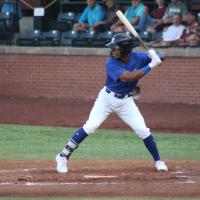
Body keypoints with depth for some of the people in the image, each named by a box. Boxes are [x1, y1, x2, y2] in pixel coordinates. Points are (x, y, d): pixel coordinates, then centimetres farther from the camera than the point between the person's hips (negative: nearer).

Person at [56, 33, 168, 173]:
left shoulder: (138, 57, -12)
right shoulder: (111, 63, -23)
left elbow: (159, 59, -1)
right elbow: (128, 77, -37)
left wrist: (153, 55, -25)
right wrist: (151, 66, -38)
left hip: (126, 101, 3)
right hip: (107, 98, -3)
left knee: (143, 131, -5)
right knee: (89, 127, -13)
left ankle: (158, 161, 12)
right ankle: (63, 157, -5)